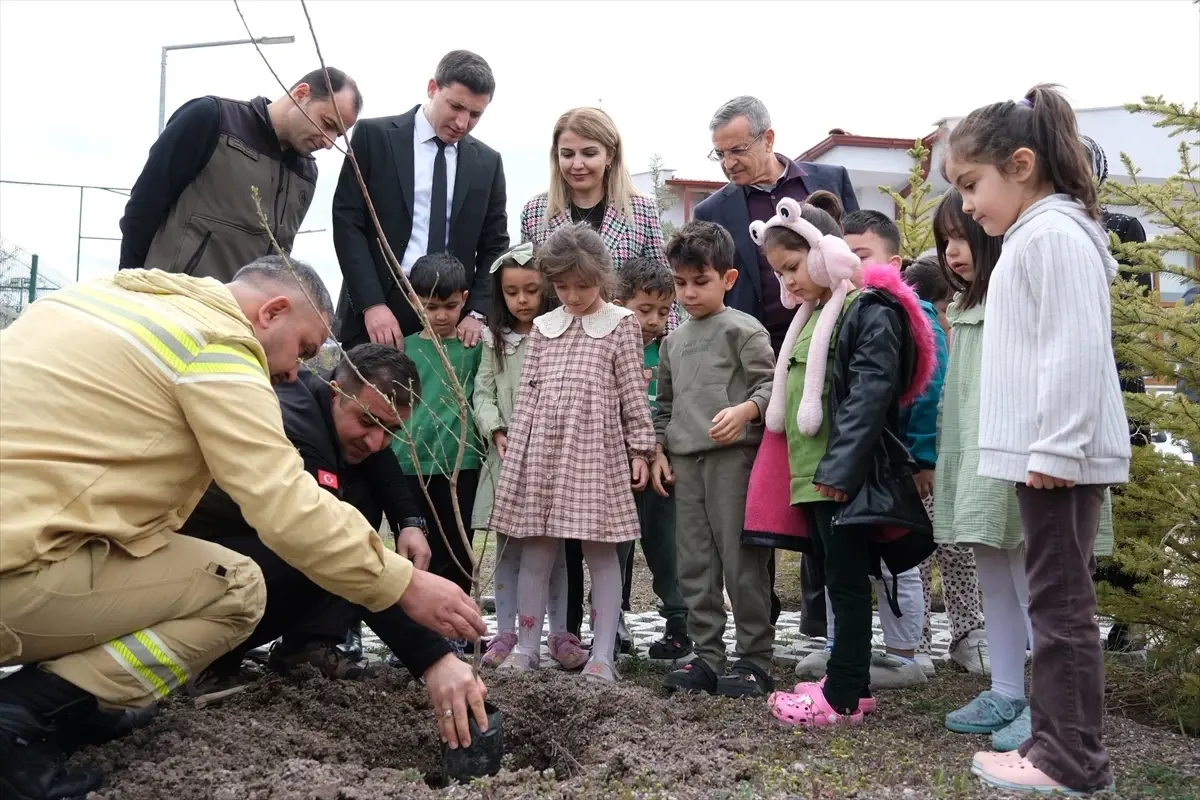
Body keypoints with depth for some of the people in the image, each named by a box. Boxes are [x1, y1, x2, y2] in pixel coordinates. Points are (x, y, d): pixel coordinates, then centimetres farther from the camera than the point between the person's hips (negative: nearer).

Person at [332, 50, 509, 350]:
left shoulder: (487, 162, 11)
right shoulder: (374, 136, 2)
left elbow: (494, 246, 12)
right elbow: (347, 222, -3)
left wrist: (478, 313, -3)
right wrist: (372, 304, -12)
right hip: (375, 313, -2)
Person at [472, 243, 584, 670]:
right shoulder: (495, 339, 8)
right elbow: (482, 393, 6)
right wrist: (496, 431, -10)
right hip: (507, 455, 3)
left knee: (554, 545, 6)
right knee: (508, 546, 8)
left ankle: (560, 633, 18)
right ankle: (505, 633, 17)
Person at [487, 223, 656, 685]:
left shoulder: (621, 324, 4)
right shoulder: (543, 328, 13)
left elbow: (633, 394, 2)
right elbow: (527, 393, 12)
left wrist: (641, 449, -1)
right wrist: (514, 451, 7)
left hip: (596, 448, -3)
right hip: (541, 447, 4)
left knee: (600, 552, 2)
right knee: (534, 552, 8)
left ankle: (602, 655, 9)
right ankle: (526, 647, 20)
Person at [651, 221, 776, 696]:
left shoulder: (742, 329, -1)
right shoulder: (673, 341, 19)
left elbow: (770, 385, -6)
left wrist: (745, 409, -24)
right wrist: (658, 450, 15)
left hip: (733, 455, -7)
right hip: (685, 460, 7)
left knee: (742, 560, -3)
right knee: (694, 565, 9)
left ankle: (755, 658, 7)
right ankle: (707, 656, 18)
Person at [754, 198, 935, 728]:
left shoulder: (870, 311, -12)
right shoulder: (811, 315, 17)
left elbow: (870, 396, -21)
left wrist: (840, 468, -24)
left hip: (847, 475, -9)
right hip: (813, 474, 9)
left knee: (848, 580, -2)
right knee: (834, 577, 14)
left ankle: (843, 697, 6)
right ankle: (848, 680, 25)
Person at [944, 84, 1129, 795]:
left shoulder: (1054, 233, -12)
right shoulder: (1033, 237, 19)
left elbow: (1076, 350, -21)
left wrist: (1056, 448, -22)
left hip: (1060, 458, -10)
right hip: (1047, 455, 10)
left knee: (1060, 602, -4)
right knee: (1057, 601, 13)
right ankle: (1058, 742, 23)